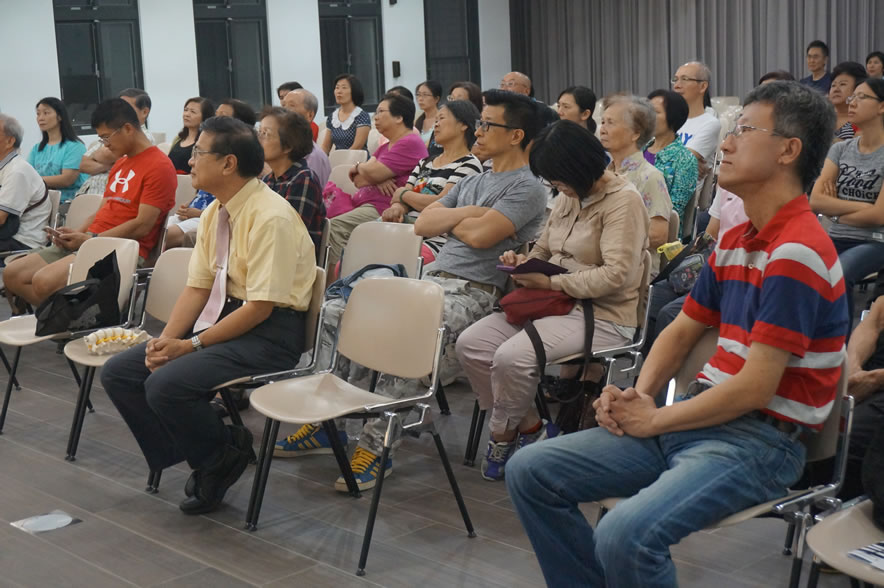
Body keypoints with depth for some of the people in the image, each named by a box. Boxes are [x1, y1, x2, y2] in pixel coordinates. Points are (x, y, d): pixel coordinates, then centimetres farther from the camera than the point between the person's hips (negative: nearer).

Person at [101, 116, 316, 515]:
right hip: (224, 317, 9)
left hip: (269, 332, -9)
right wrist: (166, 339, -7)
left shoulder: (270, 217, -19)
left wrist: (192, 345, -19)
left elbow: (260, 307, -21)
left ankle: (224, 456, 2)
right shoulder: (214, 212, 8)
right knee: (118, 373, 0)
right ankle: (201, 458, 7)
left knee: (166, 384, -27)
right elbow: (197, 287, 9)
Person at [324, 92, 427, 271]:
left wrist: (359, 167, 8)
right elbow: (357, 179, 13)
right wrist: (378, 179, -10)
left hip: (382, 209, -10)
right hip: (365, 205, 10)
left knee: (334, 227, -26)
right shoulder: (385, 147, 25)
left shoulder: (410, 144, -8)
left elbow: (372, 172, -15)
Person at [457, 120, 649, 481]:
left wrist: (552, 283, -20)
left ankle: (503, 436, 0)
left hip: (603, 316, -9)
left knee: (512, 356, -30)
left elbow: (616, 274, -21)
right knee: (471, 344, -11)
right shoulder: (568, 197, 14)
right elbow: (544, 249, 26)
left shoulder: (623, 201, -12)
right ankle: (531, 427, 1)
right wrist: (523, 261, 2)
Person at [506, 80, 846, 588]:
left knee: (625, 535, -34)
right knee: (530, 471, 0)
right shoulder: (735, 241, 13)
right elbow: (682, 332, 19)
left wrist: (654, 420, -10)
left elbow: (754, 388, -20)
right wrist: (638, 396, 0)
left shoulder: (797, 251, -17)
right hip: (700, 417, 9)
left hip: (761, 439, -9)